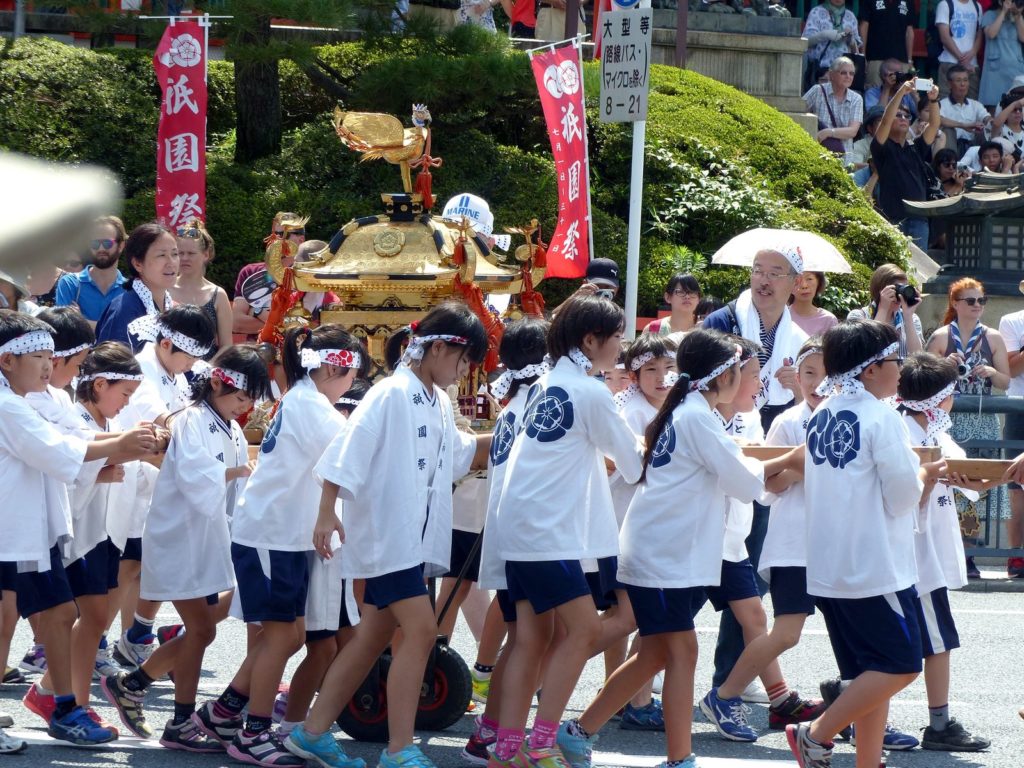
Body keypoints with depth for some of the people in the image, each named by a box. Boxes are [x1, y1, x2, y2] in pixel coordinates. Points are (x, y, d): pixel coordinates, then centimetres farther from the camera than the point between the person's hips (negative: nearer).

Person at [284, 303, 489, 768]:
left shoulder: (439, 404, 12)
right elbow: (346, 452, -18)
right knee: (421, 629, -16)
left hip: (416, 537, 9)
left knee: (373, 637, 10)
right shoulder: (392, 395, -14)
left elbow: (460, 453, 30)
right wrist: (326, 515, -22)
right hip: (384, 534, -9)